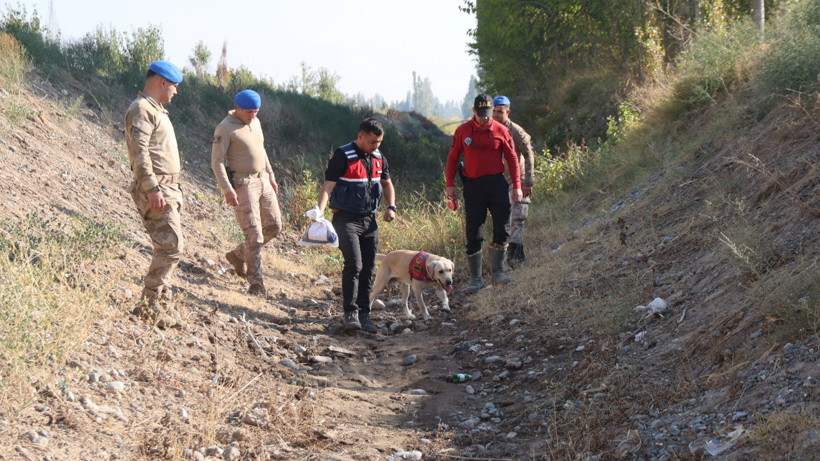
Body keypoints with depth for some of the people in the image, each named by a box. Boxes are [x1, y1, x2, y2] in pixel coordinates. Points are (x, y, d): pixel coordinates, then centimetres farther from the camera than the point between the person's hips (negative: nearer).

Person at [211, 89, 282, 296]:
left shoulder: (255, 123, 11)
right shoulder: (225, 128, -13)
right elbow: (217, 161, -16)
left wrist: (271, 176, 22)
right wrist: (227, 190, -24)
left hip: (262, 180, 8)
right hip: (242, 184, -8)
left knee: (274, 226, 10)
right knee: (254, 233, -9)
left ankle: (238, 255, 27)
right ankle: (255, 282, -1)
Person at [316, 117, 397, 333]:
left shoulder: (378, 158, 9)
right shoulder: (342, 157, -11)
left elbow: (386, 184, 24)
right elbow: (327, 187, -15)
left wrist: (391, 206, 7)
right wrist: (320, 210, -30)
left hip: (369, 220, 6)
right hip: (346, 219, -6)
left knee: (367, 270, 6)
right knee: (354, 265, -18)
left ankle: (364, 315, 13)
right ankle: (350, 313, -9)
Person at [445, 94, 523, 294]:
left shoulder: (500, 131, 1)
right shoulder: (463, 131, 1)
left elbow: (512, 158, 5)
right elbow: (453, 157, 7)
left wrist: (517, 186, 0)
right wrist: (450, 184, 0)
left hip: (497, 183, 0)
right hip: (473, 185, 0)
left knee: (502, 228, -6)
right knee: (474, 234, 3)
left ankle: (497, 271, 9)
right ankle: (475, 278, 10)